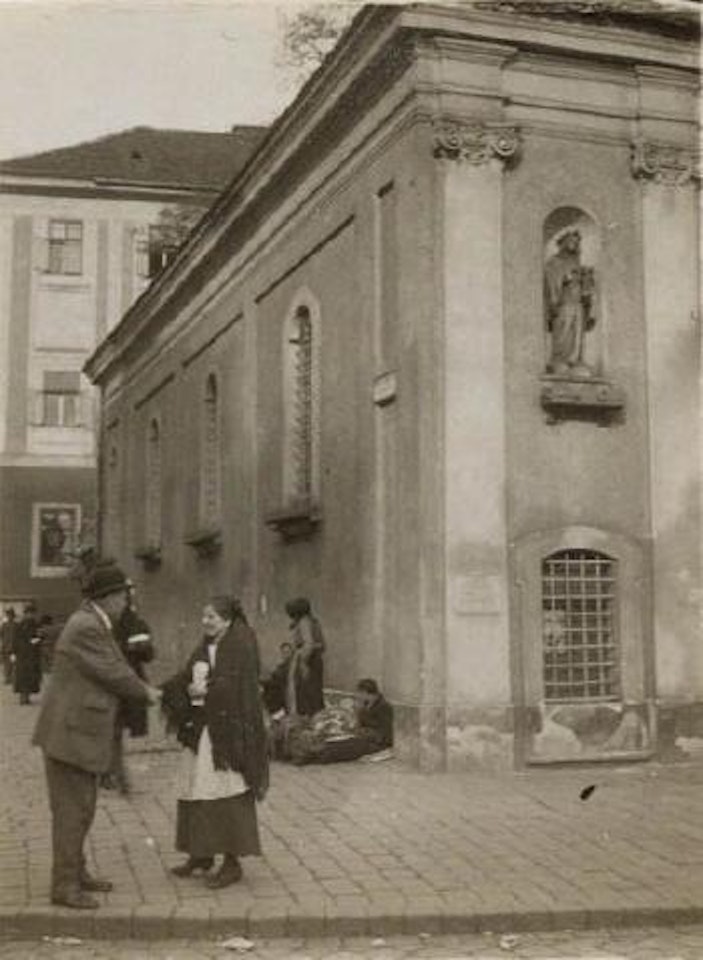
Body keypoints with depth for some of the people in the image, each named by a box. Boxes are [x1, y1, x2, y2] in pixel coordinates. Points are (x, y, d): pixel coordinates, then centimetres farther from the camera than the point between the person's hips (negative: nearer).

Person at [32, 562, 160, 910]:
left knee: (82, 808, 17)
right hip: (69, 733, -10)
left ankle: (75, 872, 28)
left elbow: (115, 669, 14)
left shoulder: (94, 624, 13)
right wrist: (147, 693, 0)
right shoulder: (85, 628, -20)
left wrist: (143, 689, 1)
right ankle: (64, 885, 6)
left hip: (81, 730, 10)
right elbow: (114, 675, -16)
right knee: (71, 810, -3)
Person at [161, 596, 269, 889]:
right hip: (200, 730, 8)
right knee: (197, 792, 11)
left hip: (228, 731, -7)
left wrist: (205, 690, -17)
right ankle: (201, 853, 24)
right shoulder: (205, 647, 13)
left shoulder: (241, 646, -10)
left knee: (226, 794, -3)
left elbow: (237, 685, -19)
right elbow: (186, 679, 8)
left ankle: (232, 862, 6)